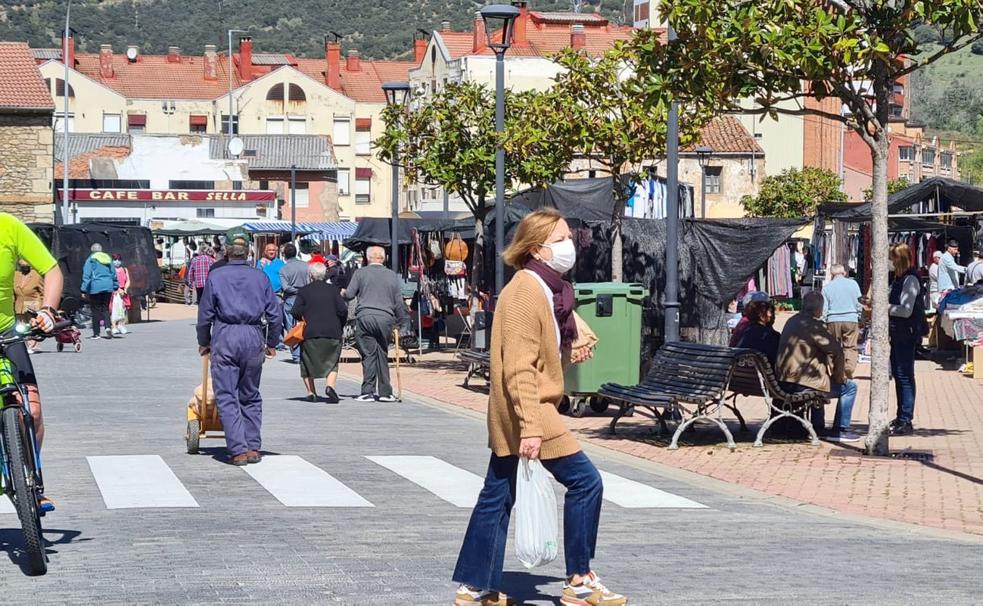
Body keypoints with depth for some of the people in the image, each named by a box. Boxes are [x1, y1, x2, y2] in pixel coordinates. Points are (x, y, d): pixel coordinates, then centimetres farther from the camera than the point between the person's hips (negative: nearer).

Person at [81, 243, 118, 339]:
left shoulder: (91, 259, -1)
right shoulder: (108, 258, 14)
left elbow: (86, 275, -5)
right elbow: (113, 273, 17)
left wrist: (84, 289, -5)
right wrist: (115, 286, 23)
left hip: (95, 287, -4)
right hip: (108, 286, 4)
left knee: (96, 310, 1)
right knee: (105, 308, 10)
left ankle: (96, 333, 1)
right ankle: (108, 326, -14)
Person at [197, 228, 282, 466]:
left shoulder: (216, 276, 0)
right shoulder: (260, 277, 5)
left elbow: (205, 313, 3)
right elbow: (275, 314, 6)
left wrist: (204, 342, 17)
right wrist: (271, 343, 19)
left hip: (225, 338, -2)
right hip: (253, 338, 3)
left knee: (227, 397, -1)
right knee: (251, 396, 15)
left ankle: (238, 449, -9)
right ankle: (253, 447, 13)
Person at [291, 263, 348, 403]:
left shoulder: (303, 291, 0)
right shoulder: (334, 290, 3)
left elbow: (295, 312, -5)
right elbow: (343, 310, -2)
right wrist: (339, 327, 12)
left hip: (310, 333, -1)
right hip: (332, 332, 1)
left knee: (307, 363, 13)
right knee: (332, 363, 8)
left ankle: (311, 392, 8)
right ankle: (330, 386, -16)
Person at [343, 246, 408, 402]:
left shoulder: (360, 273, 3)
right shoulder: (392, 275, 9)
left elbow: (349, 294, 4)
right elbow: (399, 302, 10)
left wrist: (343, 293, 26)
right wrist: (400, 321, 18)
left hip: (365, 318, -2)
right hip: (385, 319, 2)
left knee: (368, 355, 0)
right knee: (382, 354, 10)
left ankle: (368, 391, -4)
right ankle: (384, 392, 10)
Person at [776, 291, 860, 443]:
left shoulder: (792, 321, 12)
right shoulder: (813, 325, -16)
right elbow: (836, 351, -18)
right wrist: (839, 377, -2)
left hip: (785, 383, 9)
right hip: (803, 384, -9)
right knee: (849, 387, 5)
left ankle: (818, 428, 39)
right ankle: (840, 431, 7)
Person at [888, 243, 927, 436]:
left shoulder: (910, 280, -15)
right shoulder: (899, 279, 13)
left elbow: (906, 310, -21)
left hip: (907, 335, -10)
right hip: (898, 334, 10)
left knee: (905, 376, -7)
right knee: (898, 375, 16)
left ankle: (906, 422, -5)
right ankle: (901, 418, 26)